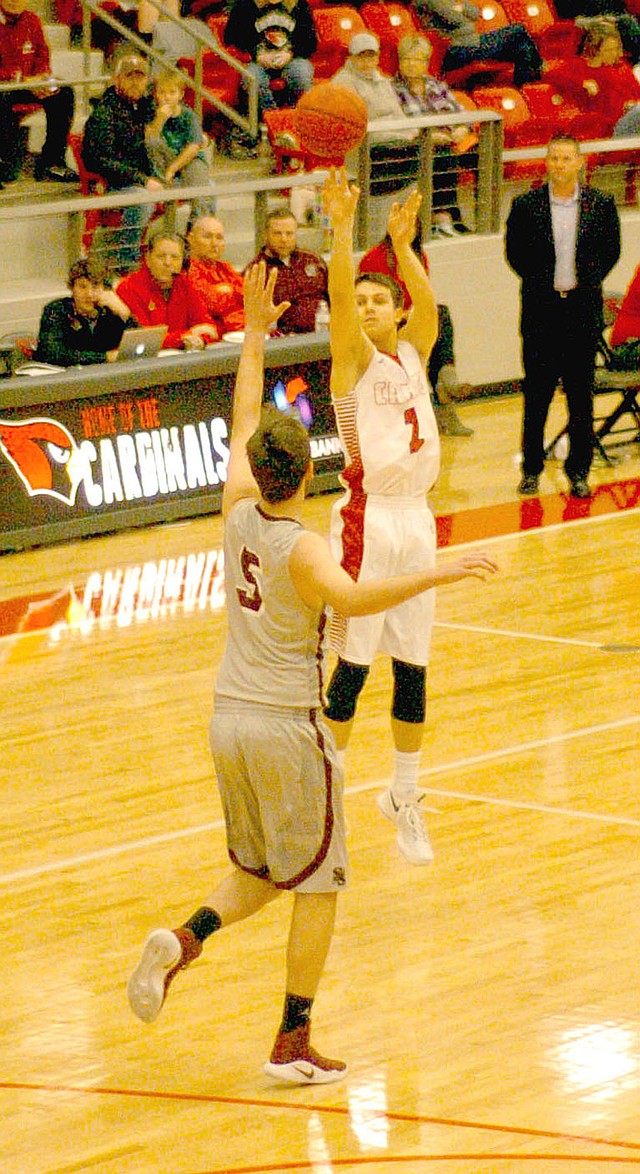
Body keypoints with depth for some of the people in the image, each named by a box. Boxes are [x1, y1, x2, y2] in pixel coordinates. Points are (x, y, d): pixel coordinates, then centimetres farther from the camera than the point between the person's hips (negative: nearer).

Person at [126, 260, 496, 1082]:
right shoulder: (302, 548, -17)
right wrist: (433, 575, -42)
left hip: (230, 719, 7)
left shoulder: (238, 514, 0)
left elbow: (243, 425, 15)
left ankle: (185, 939, -6)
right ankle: (293, 1045, 5)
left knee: (260, 873, 21)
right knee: (317, 886, 5)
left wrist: (255, 332, 20)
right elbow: (352, 598, -39)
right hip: (286, 727, -7)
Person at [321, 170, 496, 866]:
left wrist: (401, 241, -19)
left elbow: (428, 301, -8)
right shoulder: (354, 359, -2)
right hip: (367, 521, -5)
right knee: (352, 670, -3)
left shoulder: (412, 353, 11)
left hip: (416, 521, 5)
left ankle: (404, 797, 23)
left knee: (412, 671, 11)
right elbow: (339, 295, -19)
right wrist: (342, 227, -31)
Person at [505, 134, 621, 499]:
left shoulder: (601, 205, 2)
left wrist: (588, 281, -1)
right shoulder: (527, 205, 0)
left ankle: (579, 471, 11)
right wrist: (541, 282, -2)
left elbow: (611, 250, 8)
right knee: (536, 393, 3)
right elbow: (515, 252, 6)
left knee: (581, 394, 3)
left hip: (583, 308, 0)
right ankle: (532, 469, 12)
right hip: (541, 310, 0)